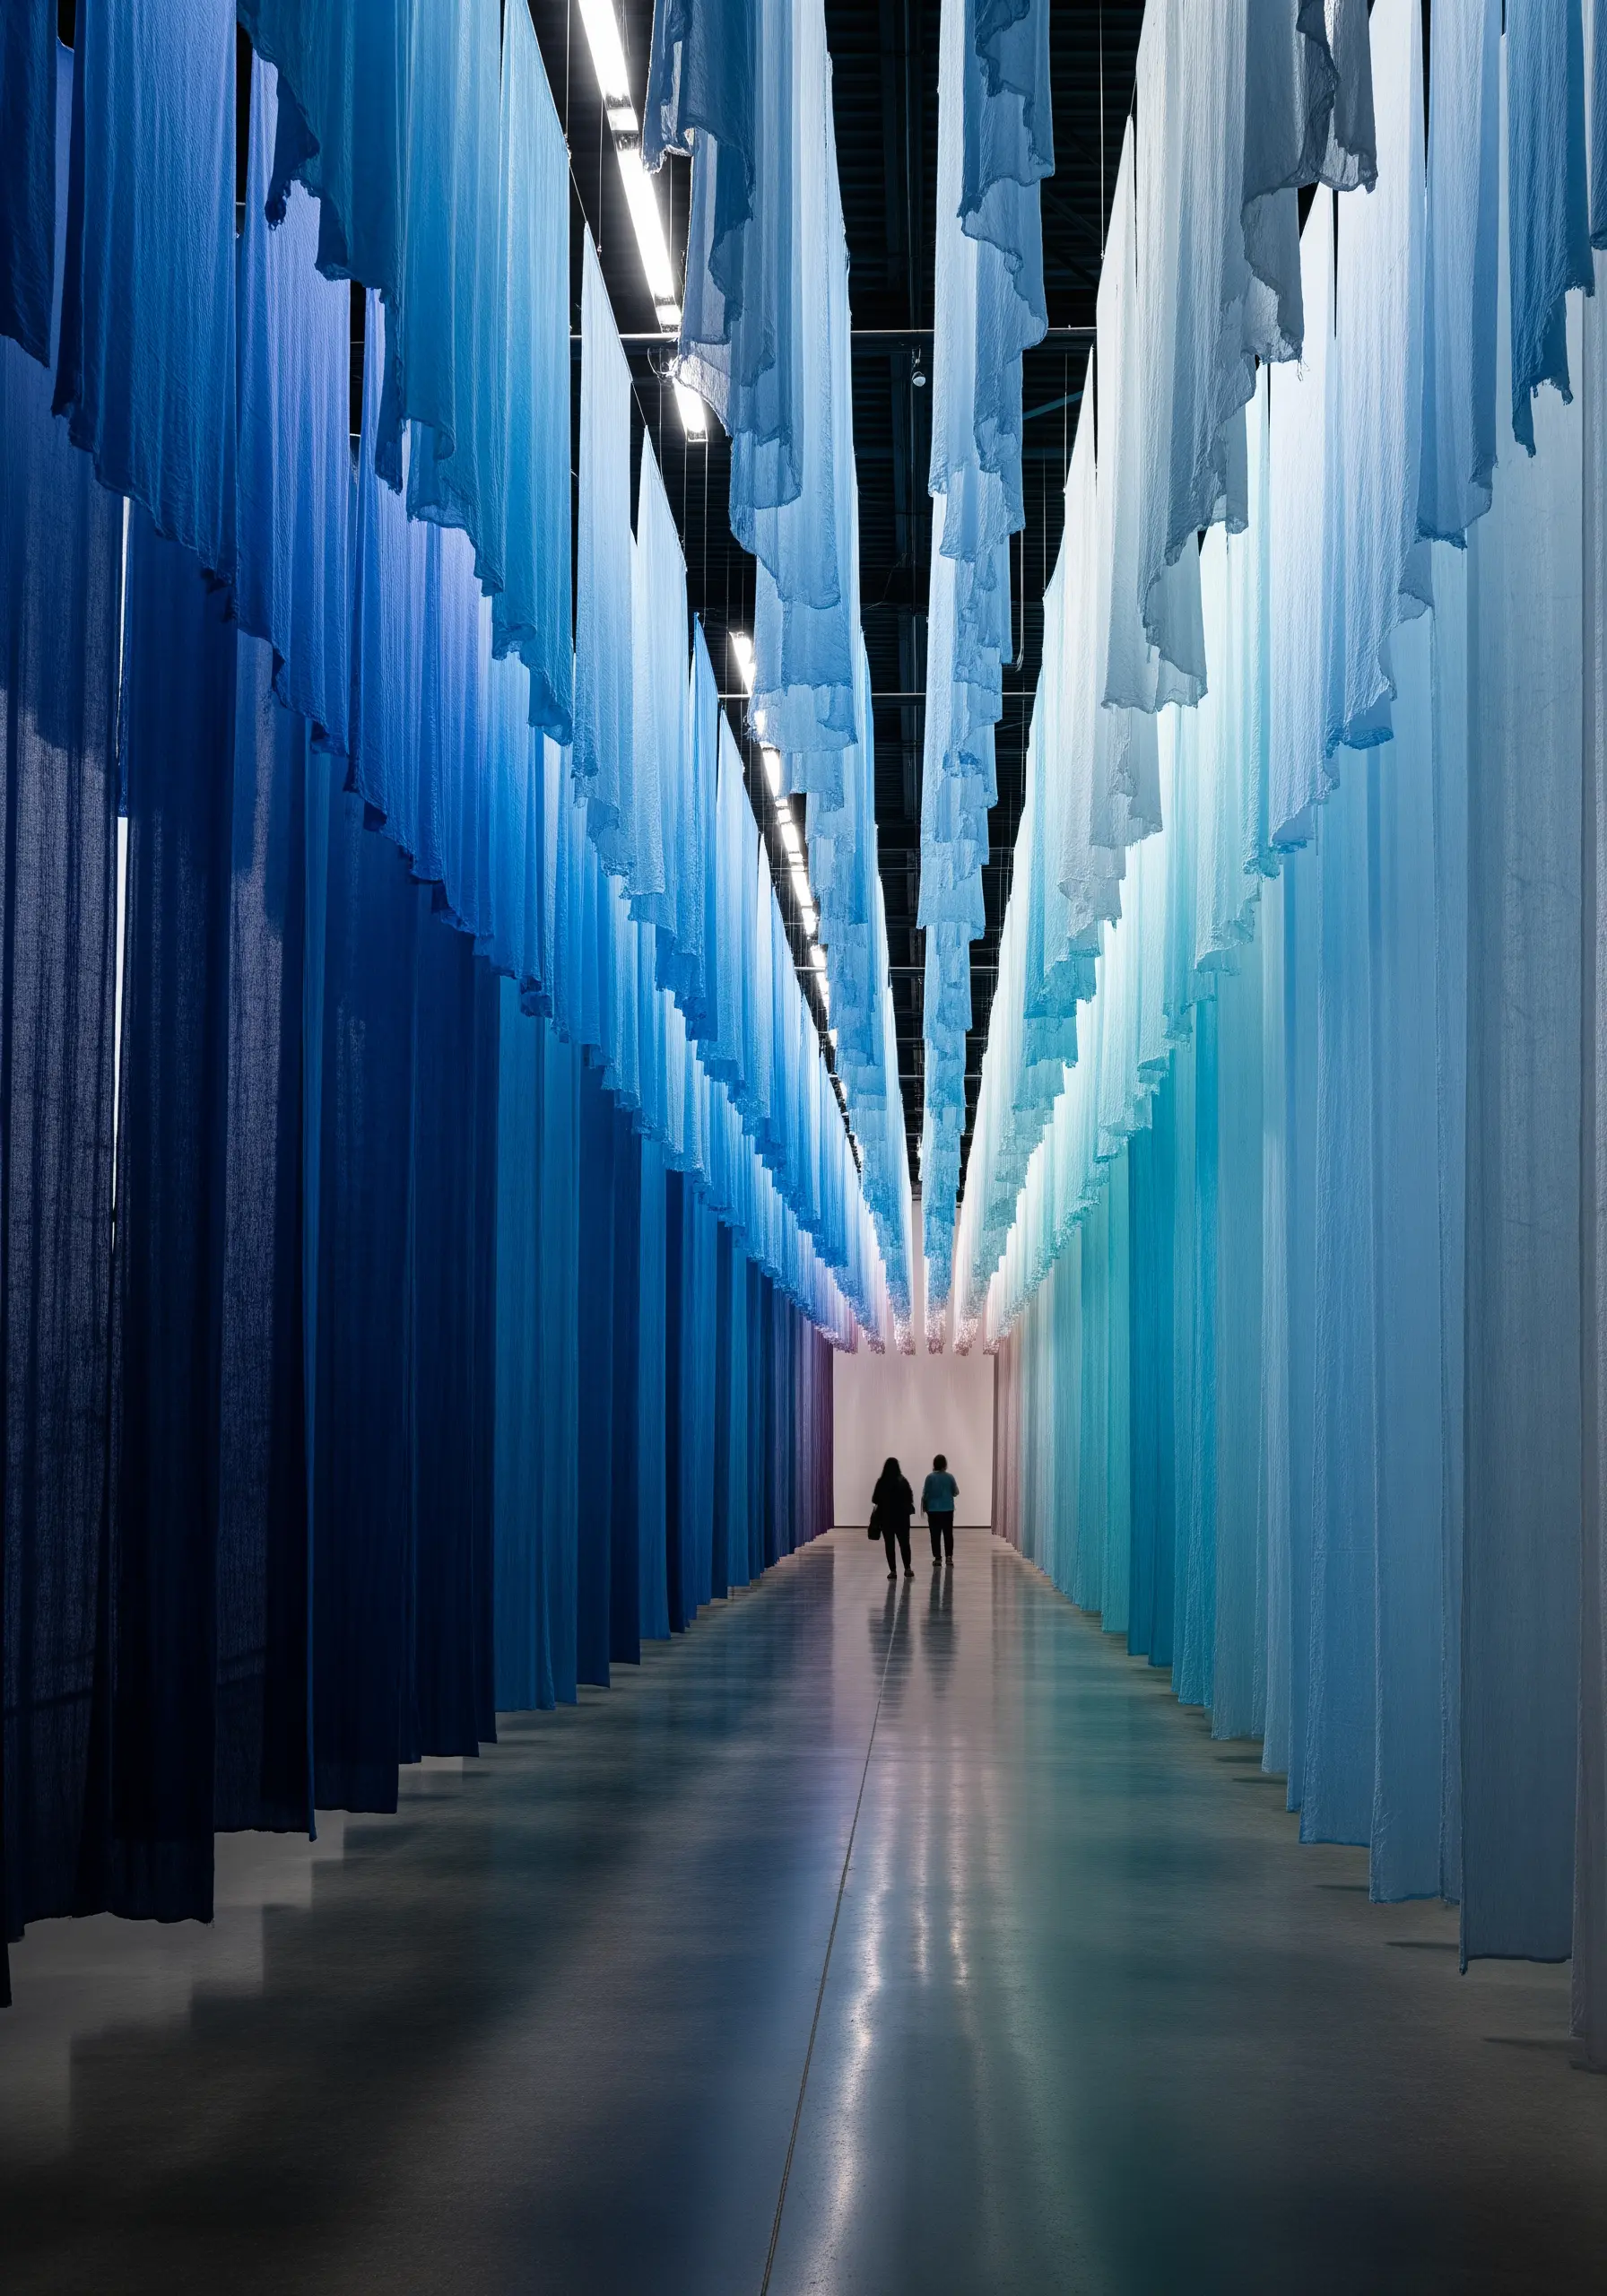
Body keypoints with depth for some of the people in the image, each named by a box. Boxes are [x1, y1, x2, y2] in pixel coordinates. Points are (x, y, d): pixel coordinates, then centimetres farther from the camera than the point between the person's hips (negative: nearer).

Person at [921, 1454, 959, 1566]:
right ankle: (949, 1556, -1)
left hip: (933, 1510, -1)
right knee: (948, 1534, 7)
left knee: (935, 1535, 4)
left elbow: (925, 1494, -5)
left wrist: (924, 1507, 8)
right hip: (948, 1510, 1)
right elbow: (956, 1493, 5)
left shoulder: (930, 1477, -7)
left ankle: (937, 1558, 4)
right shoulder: (950, 1477, -4)